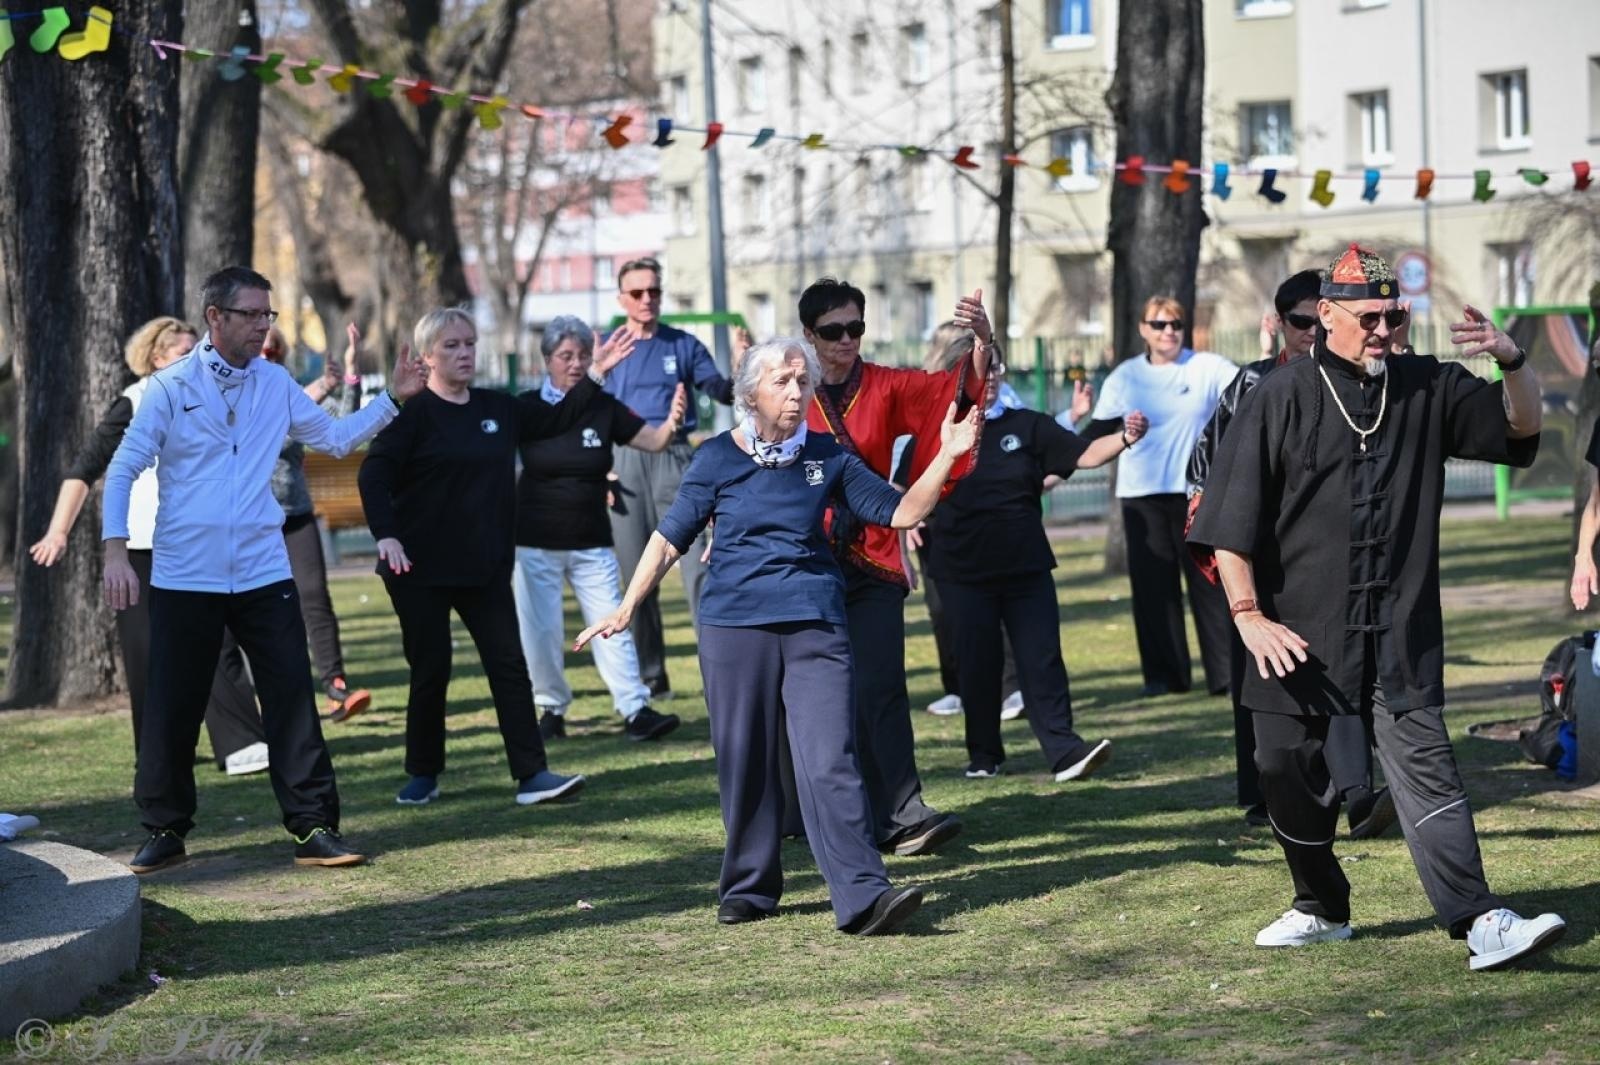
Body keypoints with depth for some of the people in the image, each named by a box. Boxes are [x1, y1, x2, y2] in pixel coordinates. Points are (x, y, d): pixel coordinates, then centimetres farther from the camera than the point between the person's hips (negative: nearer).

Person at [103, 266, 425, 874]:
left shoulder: (276, 385, 7)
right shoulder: (171, 387, -4)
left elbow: (335, 438, 14)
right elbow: (124, 470, -5)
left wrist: (393, 399, 4)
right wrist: (116, 550, -14)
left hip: (263, 574, 3)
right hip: (184, 579, -2)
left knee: (292, 699, -3)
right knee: (173, 709, 4)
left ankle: (313, 827, 1)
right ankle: (165, 831, 18)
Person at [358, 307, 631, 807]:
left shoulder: (499, 408, 10)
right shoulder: (413, 413, -9)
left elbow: (557, 419, 21)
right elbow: (374, 475, -18)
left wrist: (596, 373, 10)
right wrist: (386, 535, -31)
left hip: (486, 567, 5)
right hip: (421, 569, -5)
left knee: (509, 665, -2)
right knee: (430, 671, 2)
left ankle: (531, 775, -4)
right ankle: (422, 775, 18)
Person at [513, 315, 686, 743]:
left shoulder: (605, 408, 1)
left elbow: (654, 441, -3)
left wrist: (672, 423, -23)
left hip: (592, 543, 1)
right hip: (536, 543, -1)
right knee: (538, 632, 2)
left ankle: (635, 710, -7)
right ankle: (552, 708, 16)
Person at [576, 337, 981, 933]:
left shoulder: (828, 457, 6)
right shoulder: (719, 459, 2)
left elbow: (899, 512, 5)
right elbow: (670, 539, 6)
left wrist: (947, 455, -6)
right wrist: (625, 611, 1)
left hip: (815, 626, 0)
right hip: (735, 626, 0)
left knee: (830, 761, -10)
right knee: (745, 765, 6)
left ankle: (863, 898, -17)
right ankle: (748, 889, 21)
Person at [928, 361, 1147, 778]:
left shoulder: (1028, 426, 4)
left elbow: (1085, 454, -5)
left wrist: (1125, 438, -21)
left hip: (1027, 568, 1)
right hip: (964, 572, -1)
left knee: (1042, 660, -5)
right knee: (977, 664, 4)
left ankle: (1064, 751, -10)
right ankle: (983, 754, 16)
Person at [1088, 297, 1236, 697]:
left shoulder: (1208, 368, 2)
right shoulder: (1125, 377, 8)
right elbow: (1099, 431, 11)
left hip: (1198, 490, -2)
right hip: (1142, 494, 2)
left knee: (1210, 581, -2)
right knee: (1152, 585, 2)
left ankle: (1226, 672, 0)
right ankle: (1163, 673, 9)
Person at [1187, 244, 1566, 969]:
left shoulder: (1428, 388, 8)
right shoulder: (1281, 398, -1)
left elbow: (1523, 427, 9)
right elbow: (1230, 520, -4)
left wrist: (1511, 361, -11)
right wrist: (1248, 616, -12)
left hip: (1401, 633, 1)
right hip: (1300, 636, 0)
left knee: (1424, 765, -10)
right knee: (1291, 775, 7)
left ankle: (1479, 922, -17)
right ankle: (1322, 909, 28)